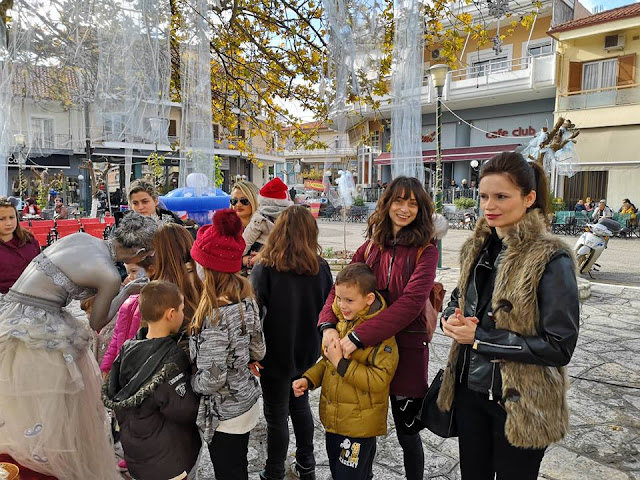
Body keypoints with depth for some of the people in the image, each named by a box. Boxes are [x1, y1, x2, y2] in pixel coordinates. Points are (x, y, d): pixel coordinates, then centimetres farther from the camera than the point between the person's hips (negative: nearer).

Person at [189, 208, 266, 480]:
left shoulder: (215, 315, -31)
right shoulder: (246, 295, -7)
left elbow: (211, 380, -26)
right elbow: (257, 351, 3)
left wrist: (189, 380, -7)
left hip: (225, 416, -7)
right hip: (247, 403, 7)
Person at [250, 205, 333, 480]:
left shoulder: (265, 269, -19)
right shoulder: (321, 267, -5)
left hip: (276, 354, -5)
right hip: (307, 353, 5)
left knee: (277, 416, 11)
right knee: (300, 405, 24)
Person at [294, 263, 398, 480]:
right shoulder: (341, 322, 2)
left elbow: (379, 380, -26)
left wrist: (341, 363, -27)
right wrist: (308, 379, 0)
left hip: (360, 425, -7)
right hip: (333, 419, 7)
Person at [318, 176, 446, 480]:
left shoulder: (425, 250, -9)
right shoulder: (370, 247, 5)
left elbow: (411, 301, -22)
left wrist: (358, 336, -28)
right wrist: (328, 325, -21)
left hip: (406, 349, -4)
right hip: (365, 349, 4)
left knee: (406, 432, 13)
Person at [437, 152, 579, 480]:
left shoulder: (551, 259, -18)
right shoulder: (478, 248, 1)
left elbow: (559, 347, -20)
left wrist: (480, 338, -21)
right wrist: (451, 320, -10)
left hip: (520, 403, -5)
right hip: (470, 390, 6)